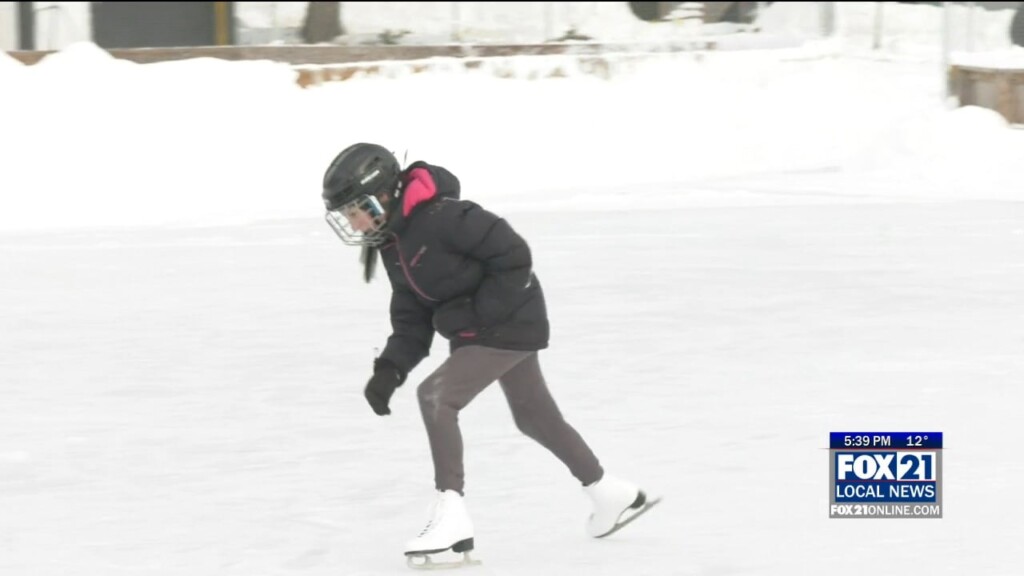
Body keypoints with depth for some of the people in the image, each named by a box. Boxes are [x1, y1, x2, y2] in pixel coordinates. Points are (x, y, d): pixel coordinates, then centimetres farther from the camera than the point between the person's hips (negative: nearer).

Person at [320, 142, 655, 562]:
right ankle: (613, 495, 40)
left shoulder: (439, 216, -26)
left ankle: (452, 518, -20)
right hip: (478, 330, 10)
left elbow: (514, 255, -25)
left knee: (436, 395, -21)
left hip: (510, 323, -10)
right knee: (534, 415, 22)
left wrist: (477, 310, -23)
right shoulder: (392, 243, 4)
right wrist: (390, 368, -8)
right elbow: (412, 317, 6)